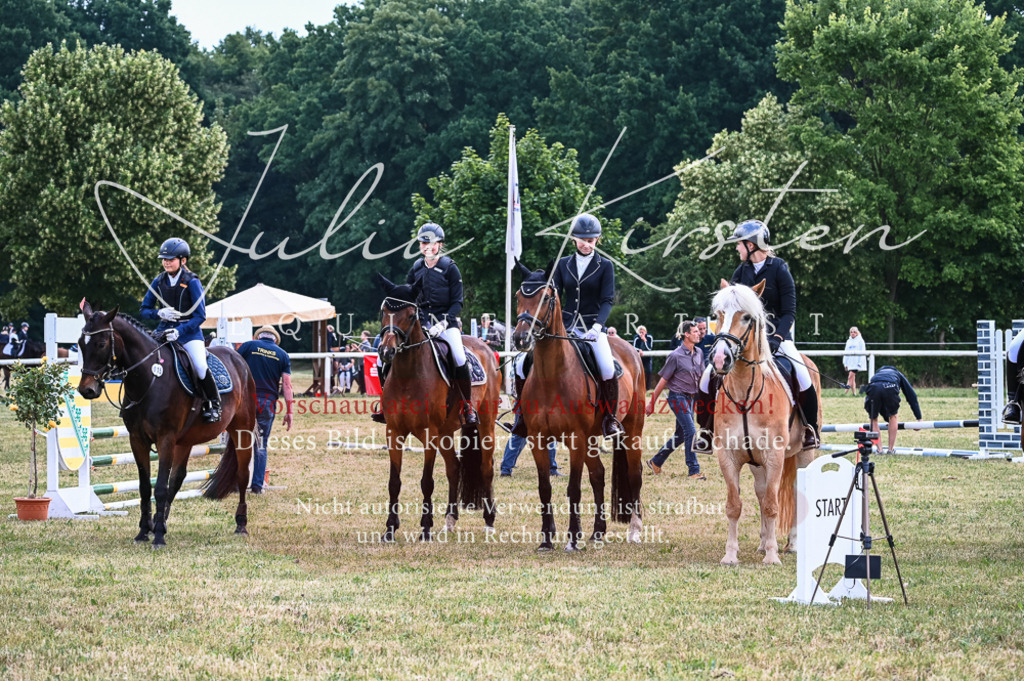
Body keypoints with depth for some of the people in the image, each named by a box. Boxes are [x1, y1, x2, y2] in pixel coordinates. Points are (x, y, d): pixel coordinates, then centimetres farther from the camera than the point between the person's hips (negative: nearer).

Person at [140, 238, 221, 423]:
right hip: (164, 330, 4)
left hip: (189, 331, -4)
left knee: (201, 367, -24)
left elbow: (200, 315, -10)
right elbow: (145, 310, 12)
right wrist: (159, 313, -11)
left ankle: (213, 404, -3)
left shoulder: (192, 282, -7)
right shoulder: (159, 281, 6)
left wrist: (179, 331, -22)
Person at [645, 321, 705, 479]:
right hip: (677, 397, -8)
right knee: (691, 432, -14)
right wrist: (652, 403, -5)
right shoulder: (676, 356, -14)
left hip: (690, 398, 8)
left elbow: (701, 376, 17)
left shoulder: (699, 353, 7)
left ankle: (656, 462, 27)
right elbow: (663, 380, -9)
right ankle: (694, 471, -11)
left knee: (680, 435, 12)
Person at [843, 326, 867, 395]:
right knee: (852, 378, 4)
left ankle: (846, 392, -21)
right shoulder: (849, 341, 17)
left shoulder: (860, 341, 2)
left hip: (857, 362, -6)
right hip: (850, 362, 6)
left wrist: (860, 362, -11)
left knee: (850, 376, -16)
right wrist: (845, 363, 12)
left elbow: (862, 352, -2)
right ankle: (854, 392, 6)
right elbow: (846, 352, 19)